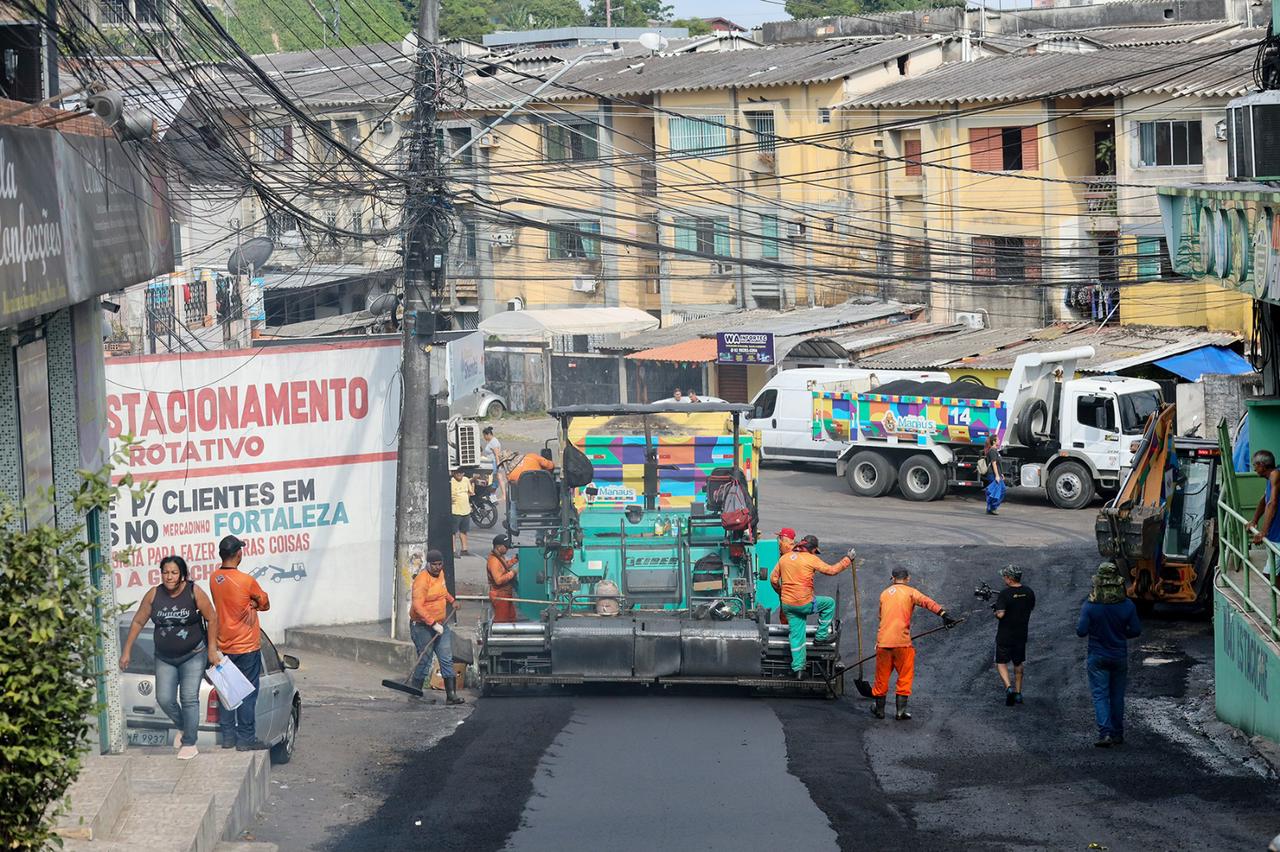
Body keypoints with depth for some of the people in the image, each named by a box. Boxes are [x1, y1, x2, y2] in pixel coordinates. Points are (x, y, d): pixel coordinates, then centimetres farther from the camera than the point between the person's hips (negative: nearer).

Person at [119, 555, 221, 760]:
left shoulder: (194, 592, -13)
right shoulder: (154, 595, -6)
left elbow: (212, 619, -7)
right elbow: (138, 622, 2)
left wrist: (212, 649, -9)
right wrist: (126, 652, 2)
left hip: (193, 656, -3)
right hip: (165, 658, 3)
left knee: (189, 698, -7)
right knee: (164, 699, -4)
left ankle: (190, 743, 2)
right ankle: (183, 727, 24)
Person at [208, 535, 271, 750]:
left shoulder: (214, 579, 1)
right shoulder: (246, 581, -17)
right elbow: (265, 604, -4)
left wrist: (250, 605, -4)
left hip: (224, 646, 6)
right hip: (247, 646, -6)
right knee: (247, 693, 0)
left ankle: (228, 737, 15)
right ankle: (245, 739, 2)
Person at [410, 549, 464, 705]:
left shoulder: (440, 574, 8)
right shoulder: (422, 579, -19)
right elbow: (418, 606, -26)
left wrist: (451, 600, 25)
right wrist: (433, 624, -29)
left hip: (441, 625, 8)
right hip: (422, 626, -8)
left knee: (447, 660, 3)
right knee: (424, 661, -3)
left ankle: (451, 695, 4)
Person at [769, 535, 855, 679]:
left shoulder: (784, 558, 8)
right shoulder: (811, 559, -9)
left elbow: (773, 579, 12)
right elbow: (831, 570, -6)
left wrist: (781, 593, 30)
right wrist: (848, 559, 7)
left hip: (787, 605, 5)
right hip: (805, 603, -5)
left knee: (796, 635, 12)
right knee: (829, 603, 20)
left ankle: (797, 668, 11)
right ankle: (821, 636, 21)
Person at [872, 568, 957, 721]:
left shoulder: (884, 593, 14)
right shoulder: (910, 592, 0)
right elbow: (927, 602, -18)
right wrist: (944, 614, -27)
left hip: (883, 641, 4)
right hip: (902, 642, -4)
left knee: (882, 677, 14)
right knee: (905, 677, 7)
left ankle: (879, 709, 23)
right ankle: (900, 711, 5)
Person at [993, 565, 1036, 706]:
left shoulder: (1005, 594, -20)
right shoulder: (1029, 593, -1)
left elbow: (1000, 614, -26)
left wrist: (996, 612, -5)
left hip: (1005, 635, -5)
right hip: (1021, 634, 5)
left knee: (1001, 663, 6)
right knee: (1018, 663, 19)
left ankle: (1008, 687, -15)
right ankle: (1018, 693, 24)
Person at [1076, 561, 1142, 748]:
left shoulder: (1090, 606, -15)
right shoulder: (1127, 605, -9)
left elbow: (1081, 631, -15)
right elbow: (1136, 631, -4)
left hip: (1097, 657, -2)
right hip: (1120, 656, 2)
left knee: (1100, 695, 0)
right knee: (1117, 696, 15)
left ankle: (1105, 733, -15)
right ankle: (1117, 734, 22)